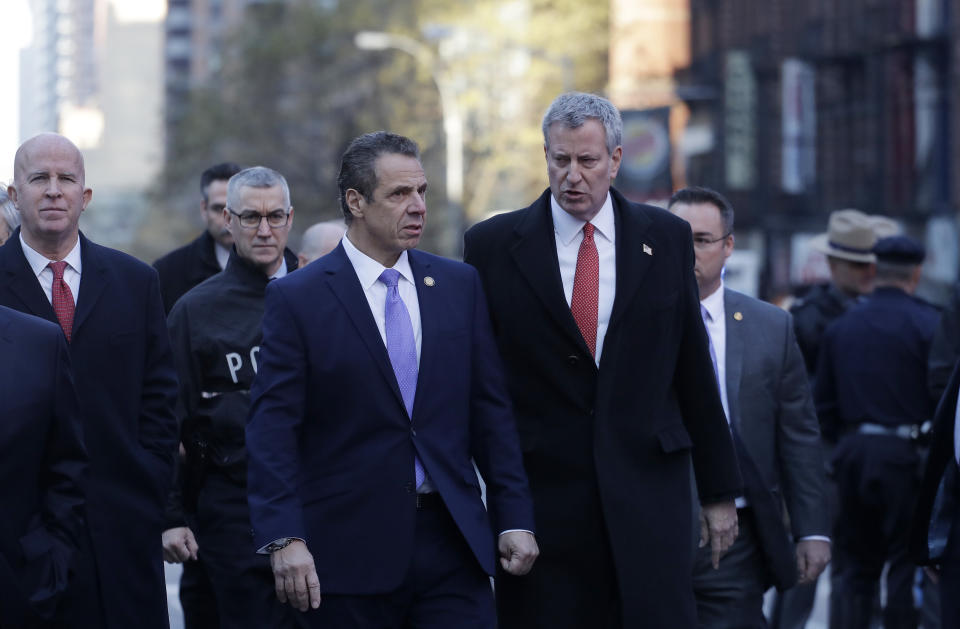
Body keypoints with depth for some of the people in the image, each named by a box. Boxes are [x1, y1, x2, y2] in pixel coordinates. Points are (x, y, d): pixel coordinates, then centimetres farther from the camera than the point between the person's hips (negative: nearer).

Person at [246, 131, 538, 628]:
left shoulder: (459, 285, 10)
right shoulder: (296, 299, -3)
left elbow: (489, 410, 11)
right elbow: (273, 428, -8)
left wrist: (514, 517, 4)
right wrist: (284, 539, -18)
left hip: (451, 540, 3)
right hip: (350, 552, -3)